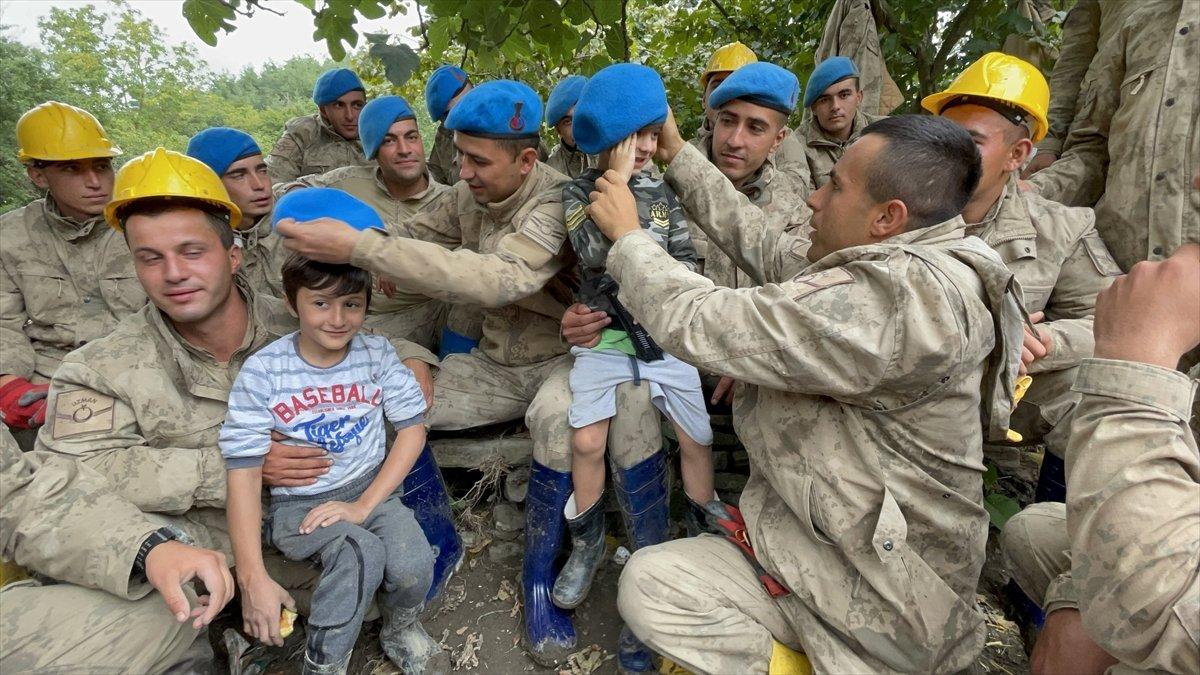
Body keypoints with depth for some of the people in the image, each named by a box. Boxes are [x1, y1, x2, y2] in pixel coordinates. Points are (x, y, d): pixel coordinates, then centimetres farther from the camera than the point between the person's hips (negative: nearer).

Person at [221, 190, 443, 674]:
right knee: (361, 553, -31)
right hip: (296, 504, -2)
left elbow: (412, 429, -4)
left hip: (369, 489, 2)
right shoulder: (262, 371, -12)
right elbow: (243, 470, -12)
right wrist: (253, 577, -17)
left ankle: (400, 630, 15)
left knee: (414, 567, -23)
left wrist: (364, 505, -14)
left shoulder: (377, 354, -5)